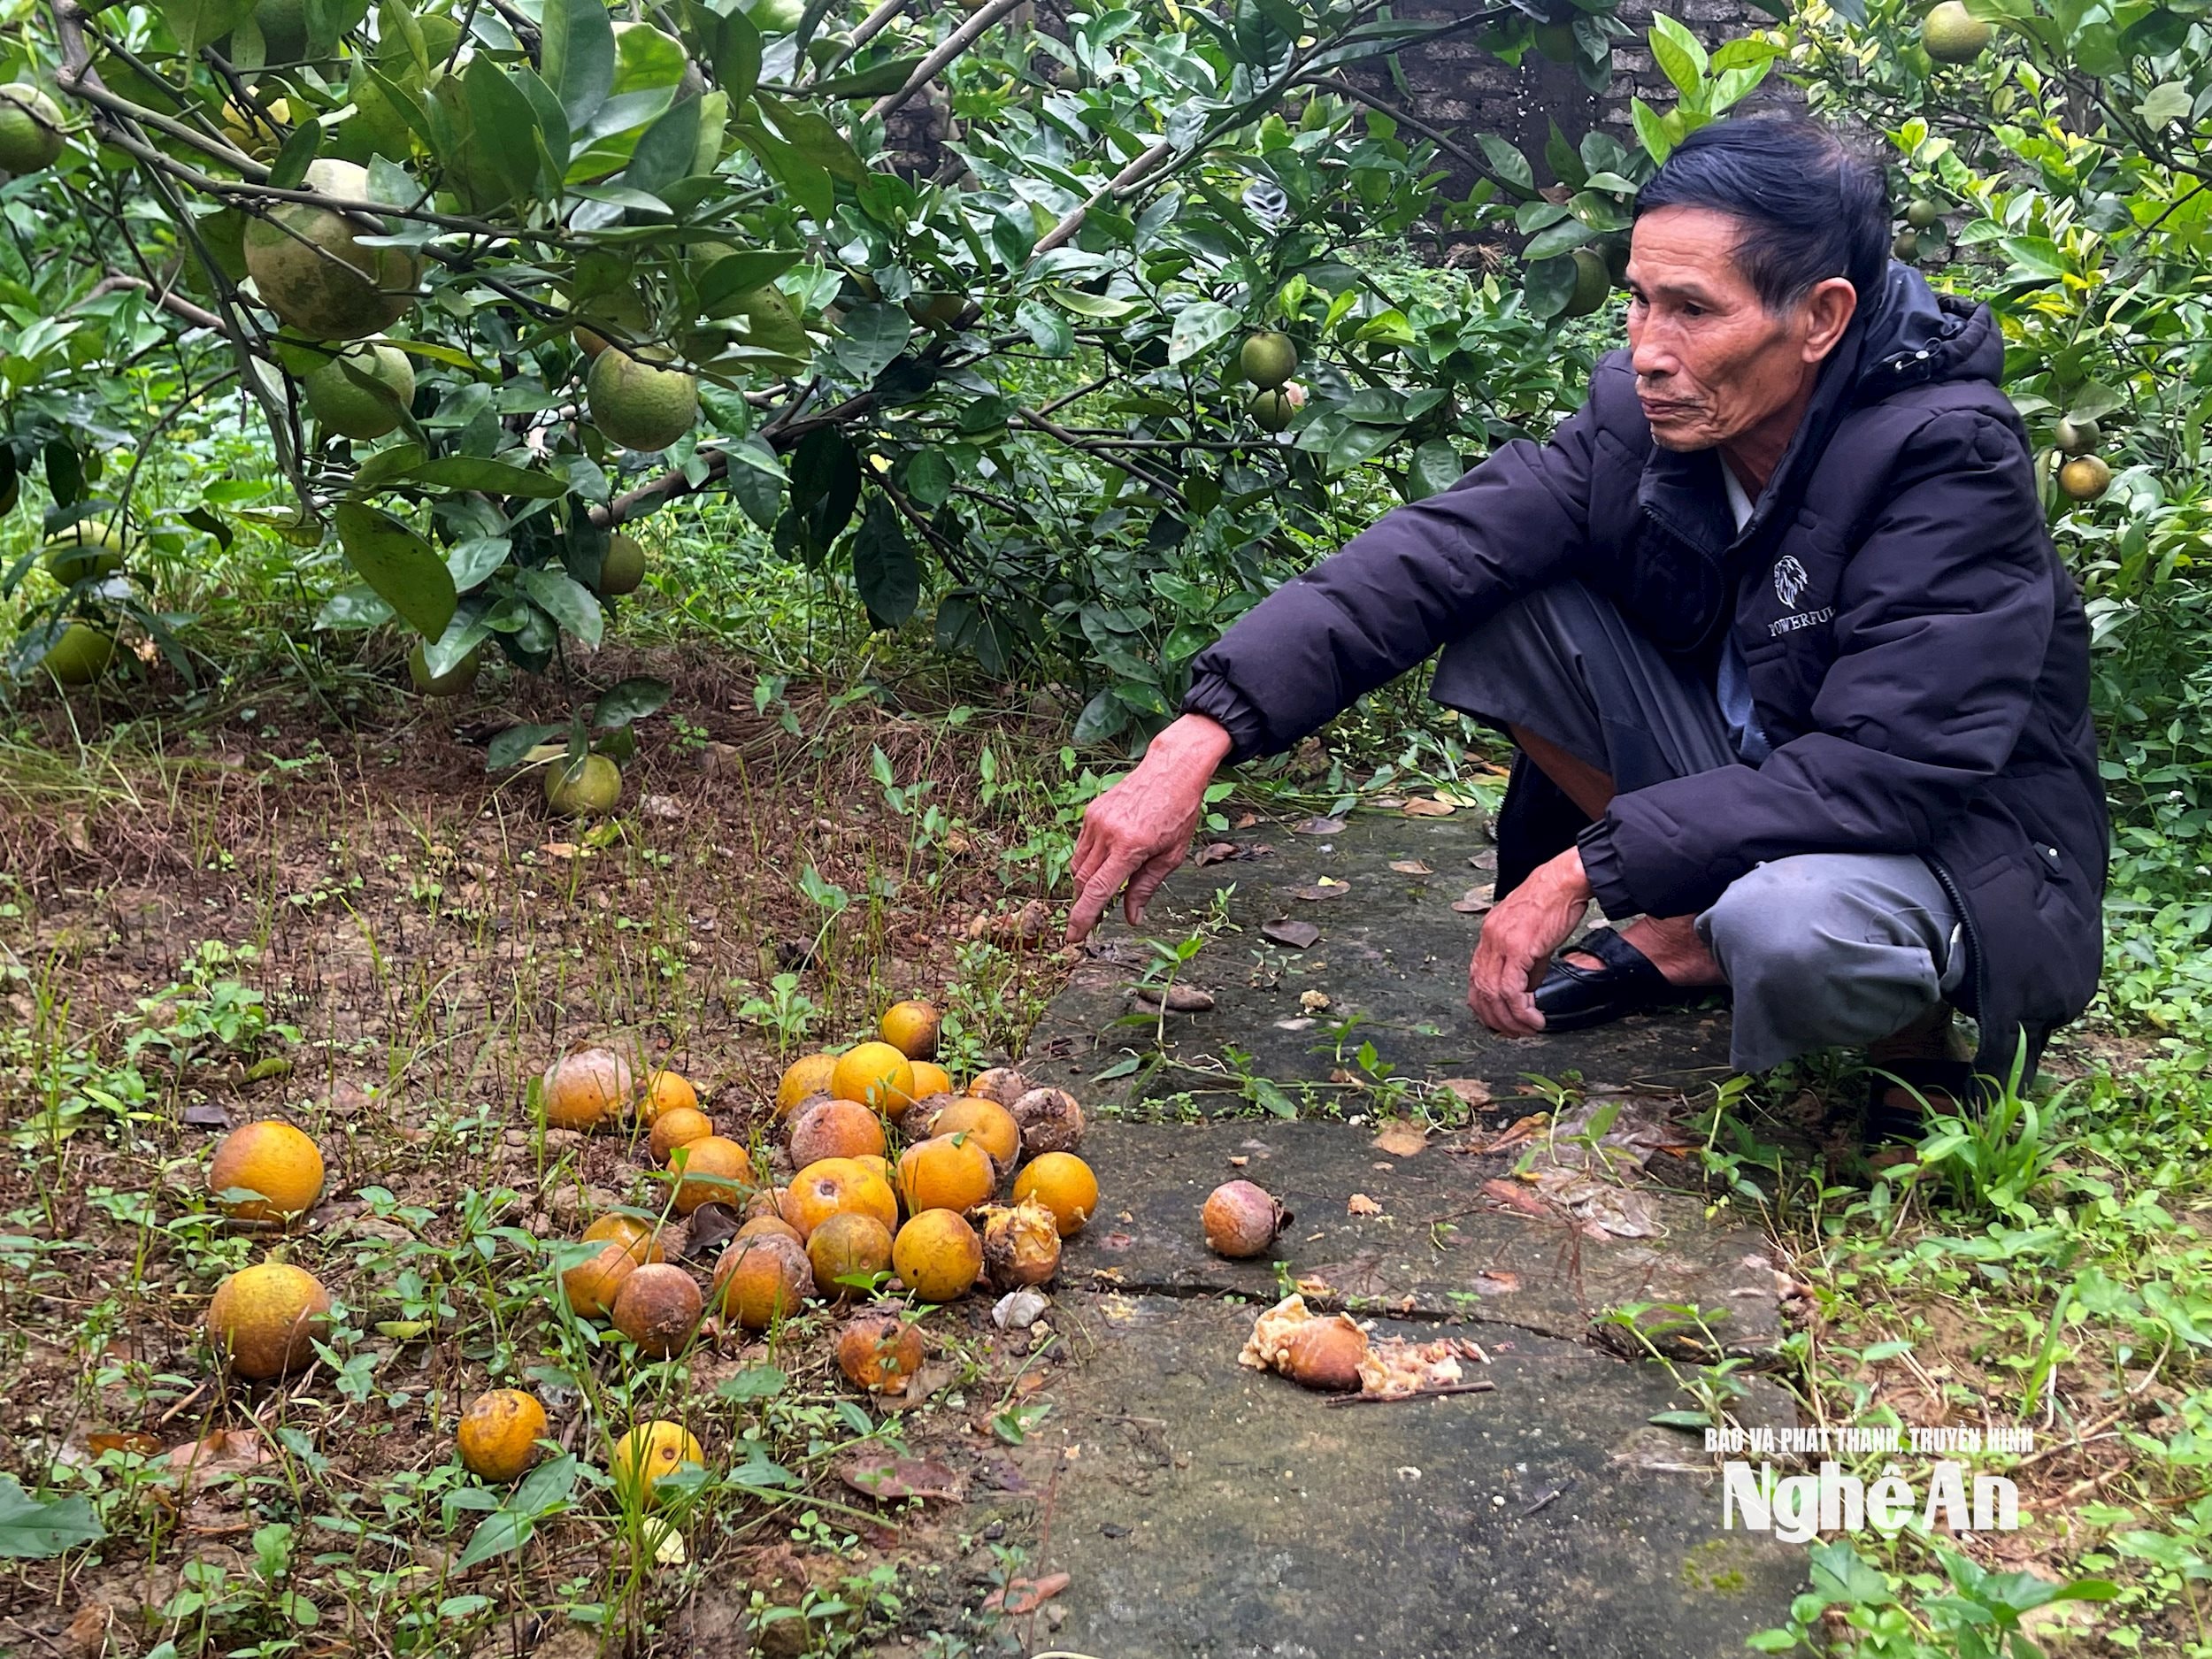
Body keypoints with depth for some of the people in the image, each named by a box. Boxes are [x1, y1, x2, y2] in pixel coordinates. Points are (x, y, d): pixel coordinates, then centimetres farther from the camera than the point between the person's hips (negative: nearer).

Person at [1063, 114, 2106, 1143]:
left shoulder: (1948, 459, -26)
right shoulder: (1643, 411, -10)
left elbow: (1886, 771, -31)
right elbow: (1427, 556, -18)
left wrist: (1589, 866, -32)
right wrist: (1201, 735, -30)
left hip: (1966, 845, -5)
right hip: (1750, 785, 6)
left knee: (1791, 926, -41)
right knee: (1507, 602, -11)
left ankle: (1919, 1036, -4)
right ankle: (1685, 936, 3)